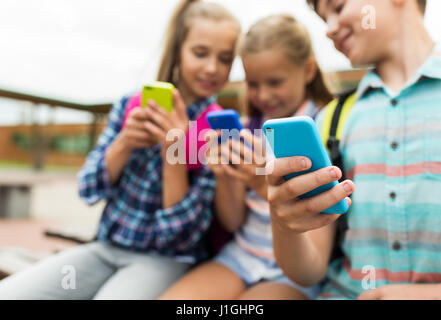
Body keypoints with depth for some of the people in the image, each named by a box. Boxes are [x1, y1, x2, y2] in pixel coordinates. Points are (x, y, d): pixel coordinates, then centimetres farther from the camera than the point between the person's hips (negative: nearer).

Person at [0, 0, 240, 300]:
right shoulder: (131, 106, -1)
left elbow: (179, 236, -14)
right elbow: (89, 189, 0)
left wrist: (174, 153, -26)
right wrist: (125, 143, -18)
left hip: (164, 260, -3)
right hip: (106, 248, 3)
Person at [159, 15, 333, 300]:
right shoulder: (250, 129, 6)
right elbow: (233, 221, 7)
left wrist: (266, 185, -27)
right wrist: (225, 177, -13)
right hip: (242, 255, 4)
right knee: (168, 297, -18)